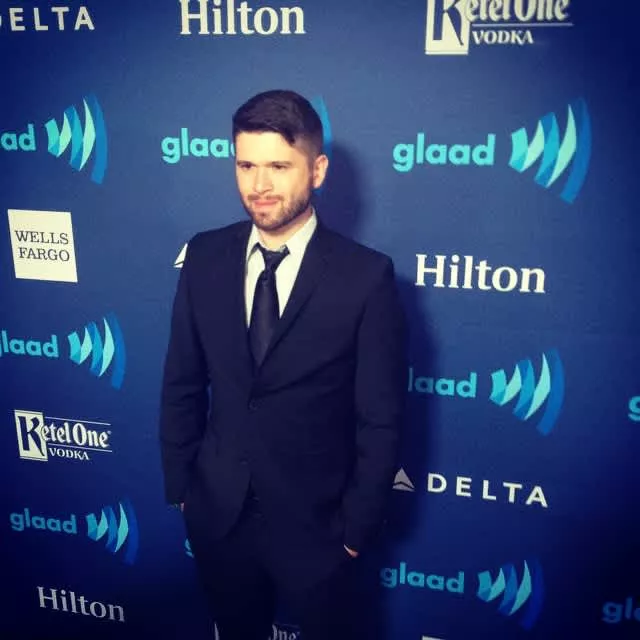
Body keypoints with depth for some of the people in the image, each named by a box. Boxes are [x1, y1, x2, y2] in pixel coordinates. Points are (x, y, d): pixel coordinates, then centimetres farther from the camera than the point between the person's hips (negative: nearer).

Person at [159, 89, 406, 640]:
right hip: (216, 513, 3)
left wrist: (358, 527, -7)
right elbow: (182, 383, 2)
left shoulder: (366, 276, -17)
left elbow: (380, 421, -11)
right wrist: (179, 484, 5)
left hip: (315, 522, -3)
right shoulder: (206, 255, -6)